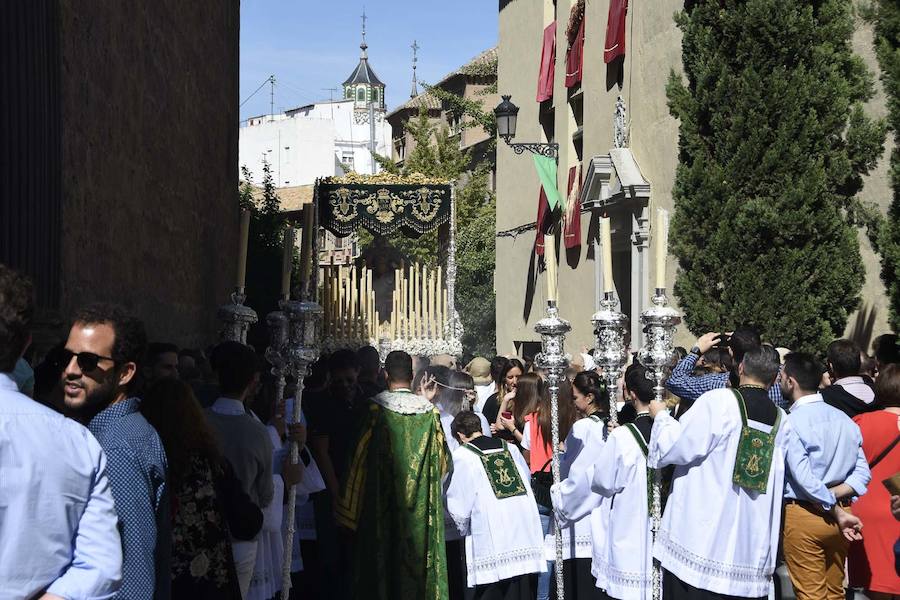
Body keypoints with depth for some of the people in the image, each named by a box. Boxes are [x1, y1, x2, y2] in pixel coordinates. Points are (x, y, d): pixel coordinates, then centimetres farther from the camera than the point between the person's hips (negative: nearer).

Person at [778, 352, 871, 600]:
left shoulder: (790, 423, -14)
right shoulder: (845, 420, 7)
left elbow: (777, 475, -13)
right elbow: (862, 473, 3)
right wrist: (832, 495, -6)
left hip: (803, 515, -6)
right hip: (840, 515, 6)